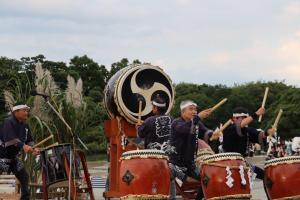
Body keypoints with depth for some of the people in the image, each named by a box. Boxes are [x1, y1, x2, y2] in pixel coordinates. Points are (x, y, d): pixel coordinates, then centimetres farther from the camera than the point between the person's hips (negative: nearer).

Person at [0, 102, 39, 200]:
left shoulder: (25, 126, 7)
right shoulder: (8, 122, -20)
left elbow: (29, 140, 6)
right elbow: (10, 138, -34)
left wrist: (33, 148, -16)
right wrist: (23, 146, -47)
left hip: (13, 156, 9)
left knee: (24, 177, 10)